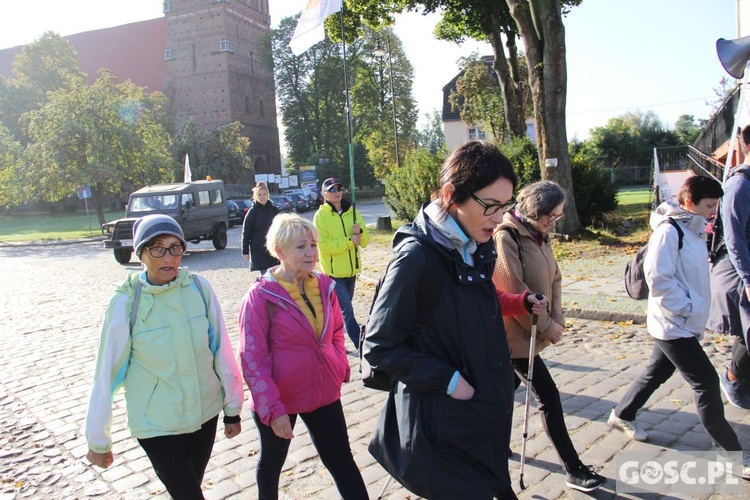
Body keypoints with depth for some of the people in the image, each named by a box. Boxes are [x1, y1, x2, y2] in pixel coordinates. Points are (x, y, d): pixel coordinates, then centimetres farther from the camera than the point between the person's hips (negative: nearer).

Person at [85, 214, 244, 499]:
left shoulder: (199, 288, -10)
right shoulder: (126, 304, -16)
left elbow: (222, 351, -3)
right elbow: (107, 372, -9)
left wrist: (232, 408, 3)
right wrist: (98, 441, -2)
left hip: (206, 413, 3)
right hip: (157, 426, -3)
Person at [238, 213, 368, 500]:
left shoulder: (324, 286, -4)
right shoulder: (261, 296, -18)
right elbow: (253, 358, -17)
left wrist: (341, 366, 0)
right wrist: (272, 409, -19)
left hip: (324, 392, 3)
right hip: (278, 401, -3)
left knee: (341, 460, 8)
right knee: (272, 461, 21)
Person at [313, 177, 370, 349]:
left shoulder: (352, 211, 6)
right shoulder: (321, 215, -8)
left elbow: (365, 240, 6)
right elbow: (323, 244, -18)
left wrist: (360, 231, -16)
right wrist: (349, 241, -21)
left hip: (351, 270, 6)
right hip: (334, 272, -6)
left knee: (341, 309, 17)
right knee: (347, 310, -8)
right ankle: (361, 345, -2)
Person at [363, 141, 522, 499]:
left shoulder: (477, 249, 2)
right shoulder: (417, 257, -21)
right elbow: (380, 346, -17)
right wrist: (447, 380, -19)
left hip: (486, 413, 8)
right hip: (443, 423, -7)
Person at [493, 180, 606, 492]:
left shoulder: (539, 236, 7)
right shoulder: (506, 237, -20)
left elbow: (554, 279, 10)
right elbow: (514, 291, -23)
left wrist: (556, 319, -3)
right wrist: (547, 326, -15)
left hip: (532, 332, 9)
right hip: (515, 334, -9)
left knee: (509, 387, 21)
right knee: (548, 397, -3)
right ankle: (573, 470, 9)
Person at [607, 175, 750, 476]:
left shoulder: (693, 230, 10)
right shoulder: (669, 231, -19)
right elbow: (658, 279, -23)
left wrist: (696, 310, 9)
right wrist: (689, 308, -18)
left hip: (685, 324, 9)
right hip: (674, 325, -9)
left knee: (656, 373, 20)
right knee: (706, 383, -3)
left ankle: (622, 415, 37)